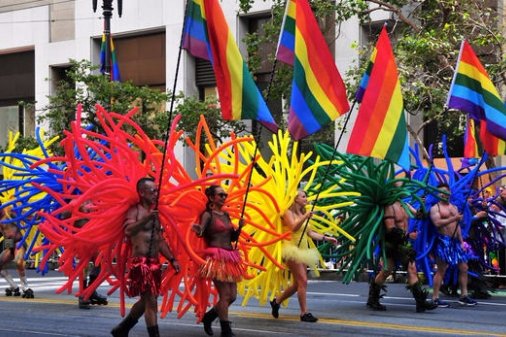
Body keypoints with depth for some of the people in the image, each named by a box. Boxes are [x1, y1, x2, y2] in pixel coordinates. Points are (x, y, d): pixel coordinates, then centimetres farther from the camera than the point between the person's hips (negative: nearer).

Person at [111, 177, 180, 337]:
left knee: (146, 300, 15)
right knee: (151, 301, -12)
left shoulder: (154, 213, 18)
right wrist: (146, 219, -36)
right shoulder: (134, 211, -5)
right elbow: (128, 231, -24)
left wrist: (172, 259, 17)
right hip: (140, 262, -8)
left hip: (154, 263, 8)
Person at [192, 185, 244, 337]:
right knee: (225, 295, -9)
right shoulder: (208, 214, -5)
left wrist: (239, 228, 1)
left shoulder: (226, 215, 17)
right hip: (216, 257, -8)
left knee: (232, 296, 7)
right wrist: (198, 231, -45)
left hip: (229, 258, 8)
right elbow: (201, 231, -23)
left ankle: (208, 317, 25)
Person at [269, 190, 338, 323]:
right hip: (293, 249, -8)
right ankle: (304, 312, -10)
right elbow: (293, 227, -21)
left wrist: (326, 238, 12)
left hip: (302, 250, 8)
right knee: (302, 281, -13)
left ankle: (277, 301, 26)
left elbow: (310, 233, 16)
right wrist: (305, 218, -33)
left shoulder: (303, 214, 16)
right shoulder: (289, 213, -5)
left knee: (298, 283, 10)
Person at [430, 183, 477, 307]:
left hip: (455, 241, 7)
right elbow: (437, 223, -17)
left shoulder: (454, 207, 20)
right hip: (443, 241, -7)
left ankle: (464, 295, 14)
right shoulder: (435, 208, -2)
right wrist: (453, 219, -23)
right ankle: (435, 298, -5)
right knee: (441, 270, -8)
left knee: (463, 268, 6)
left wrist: (462, 241, 13)